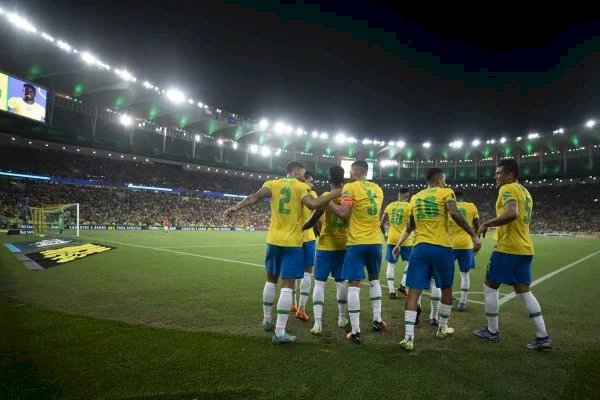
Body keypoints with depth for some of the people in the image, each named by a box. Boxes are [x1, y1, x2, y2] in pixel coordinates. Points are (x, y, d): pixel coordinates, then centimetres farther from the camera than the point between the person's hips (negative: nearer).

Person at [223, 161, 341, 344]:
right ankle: (280, 332, -2)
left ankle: (267, 321, 33)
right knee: (287, 285, -2)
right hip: (292, 243, -4)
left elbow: (255, 197, -10)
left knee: (271, 279, 21)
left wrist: (235, 207, -14)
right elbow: (313, 204, -19)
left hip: (274, 240, 4)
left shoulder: (272, 183, 7)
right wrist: (332, 195, -9)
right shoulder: (302, 187, -2)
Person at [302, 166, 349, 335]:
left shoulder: (326, 197, -11)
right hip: (343, 246, 4)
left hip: (326, 246, -4)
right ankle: (342, 318, 28)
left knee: (319, 282, 0)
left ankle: (318, 322, -5)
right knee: (340, 281, 17)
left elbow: (312, 221, -12)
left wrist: (298, 229, 4)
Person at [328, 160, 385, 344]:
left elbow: (343, 213, -16)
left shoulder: (350, 187, -7)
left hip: (357, 243, -6)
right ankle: (377, 320, 30)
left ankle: (356, 332, 1)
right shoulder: (378, 189, 11)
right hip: (375, 242, 6)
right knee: (374, 279, 24)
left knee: (354, 284, -2)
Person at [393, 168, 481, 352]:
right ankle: (442, 329, 33)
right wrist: (473, 235, -11)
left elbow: (409, 226, 23)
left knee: (414, 292, 0)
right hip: (441, 247, -3)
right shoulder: (446, 192, 3)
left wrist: (399, 244, 34)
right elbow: (454, 214, -15)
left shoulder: (415, 198, 17)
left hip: (420, 248, 3)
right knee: (446, 289, 19)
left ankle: (408, 338, -6)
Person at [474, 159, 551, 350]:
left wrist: (486, 223, -19)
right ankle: (543, 337, 10)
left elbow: (512, 214, -28)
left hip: (508, 248, -9)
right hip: (525, 248, 9)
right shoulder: (525, 191, 19)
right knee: (524, 291, 12)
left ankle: (492, 331, 13)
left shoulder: (508, 189, -11)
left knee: (490, 286, 4)